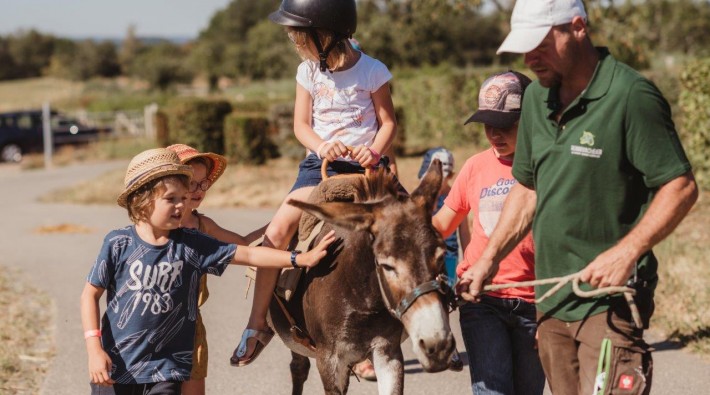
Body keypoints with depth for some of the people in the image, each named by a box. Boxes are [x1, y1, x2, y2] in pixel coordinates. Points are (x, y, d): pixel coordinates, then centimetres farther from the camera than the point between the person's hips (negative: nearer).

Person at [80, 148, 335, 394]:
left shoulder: (191, 245, -3)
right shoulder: (118, 244, -7)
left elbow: (248, 255, -4)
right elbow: (91, 294, -1)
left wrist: (300, 259, -11)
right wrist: (94, 349, -10)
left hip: (165, 370, 1)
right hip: (114, 368, -1)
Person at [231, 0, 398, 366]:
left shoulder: (371, 71, -7)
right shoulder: (309, 72, 2)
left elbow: (387, 122, 0)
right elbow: (301, 124, 5)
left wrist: (375, 151, -20)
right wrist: (321, 145, -16)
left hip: (364, 165, -2)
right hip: (321, 165, 2)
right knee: (278, 229, -16)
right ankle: (257, 323, -5)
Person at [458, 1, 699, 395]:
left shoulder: (632, 96, -14)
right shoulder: (536, 98, 9)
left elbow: (681, 187, -15)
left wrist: (627, 251, -26)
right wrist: (489, 259, 12)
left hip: (609, 296, -7)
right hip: (551, 299, 7)